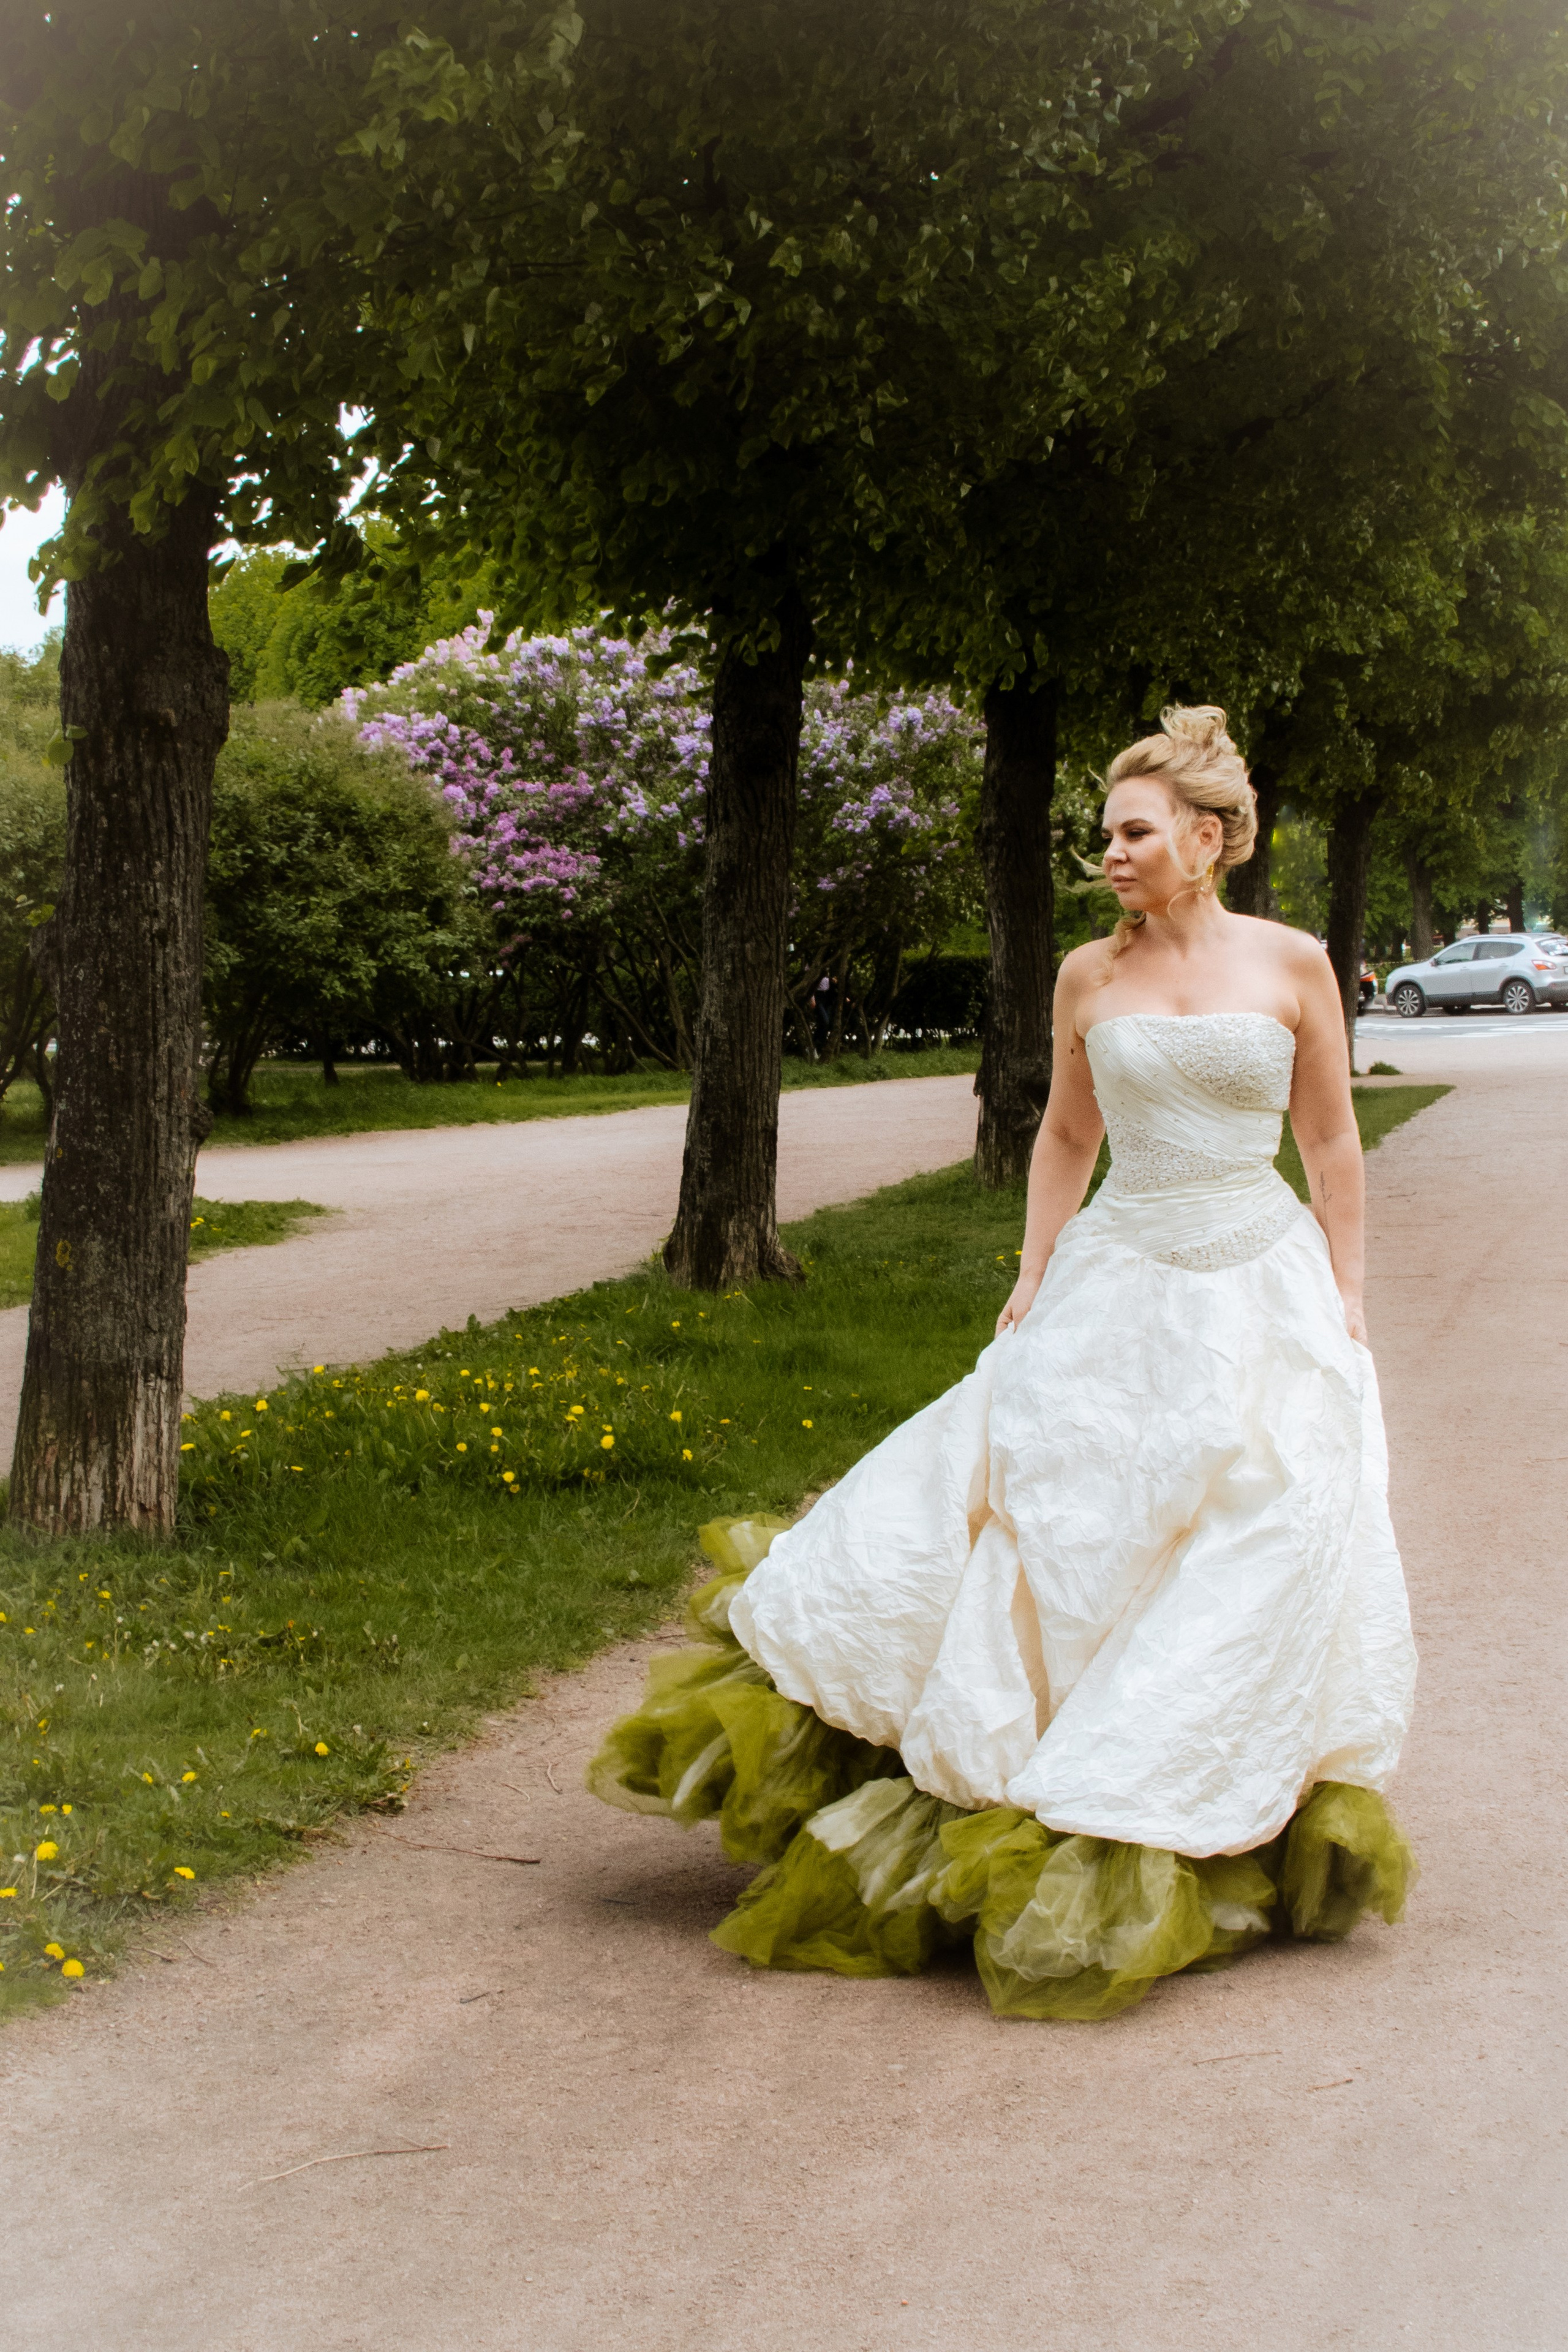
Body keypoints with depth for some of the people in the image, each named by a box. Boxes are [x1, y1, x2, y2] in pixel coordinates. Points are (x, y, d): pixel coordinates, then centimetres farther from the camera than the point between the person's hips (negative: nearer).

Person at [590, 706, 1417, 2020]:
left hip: (1260, 1286, -1)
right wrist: (1035, 1273, 8)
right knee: (1023, 1500, -5)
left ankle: (1248, 1837, 17)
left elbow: (1333, 1141, 3)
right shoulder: (1089, 976, 4)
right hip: (1118, 1288, 1)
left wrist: (1347, 1298, 1)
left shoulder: (1293, 965, -2)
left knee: (1264, 1561, 0)